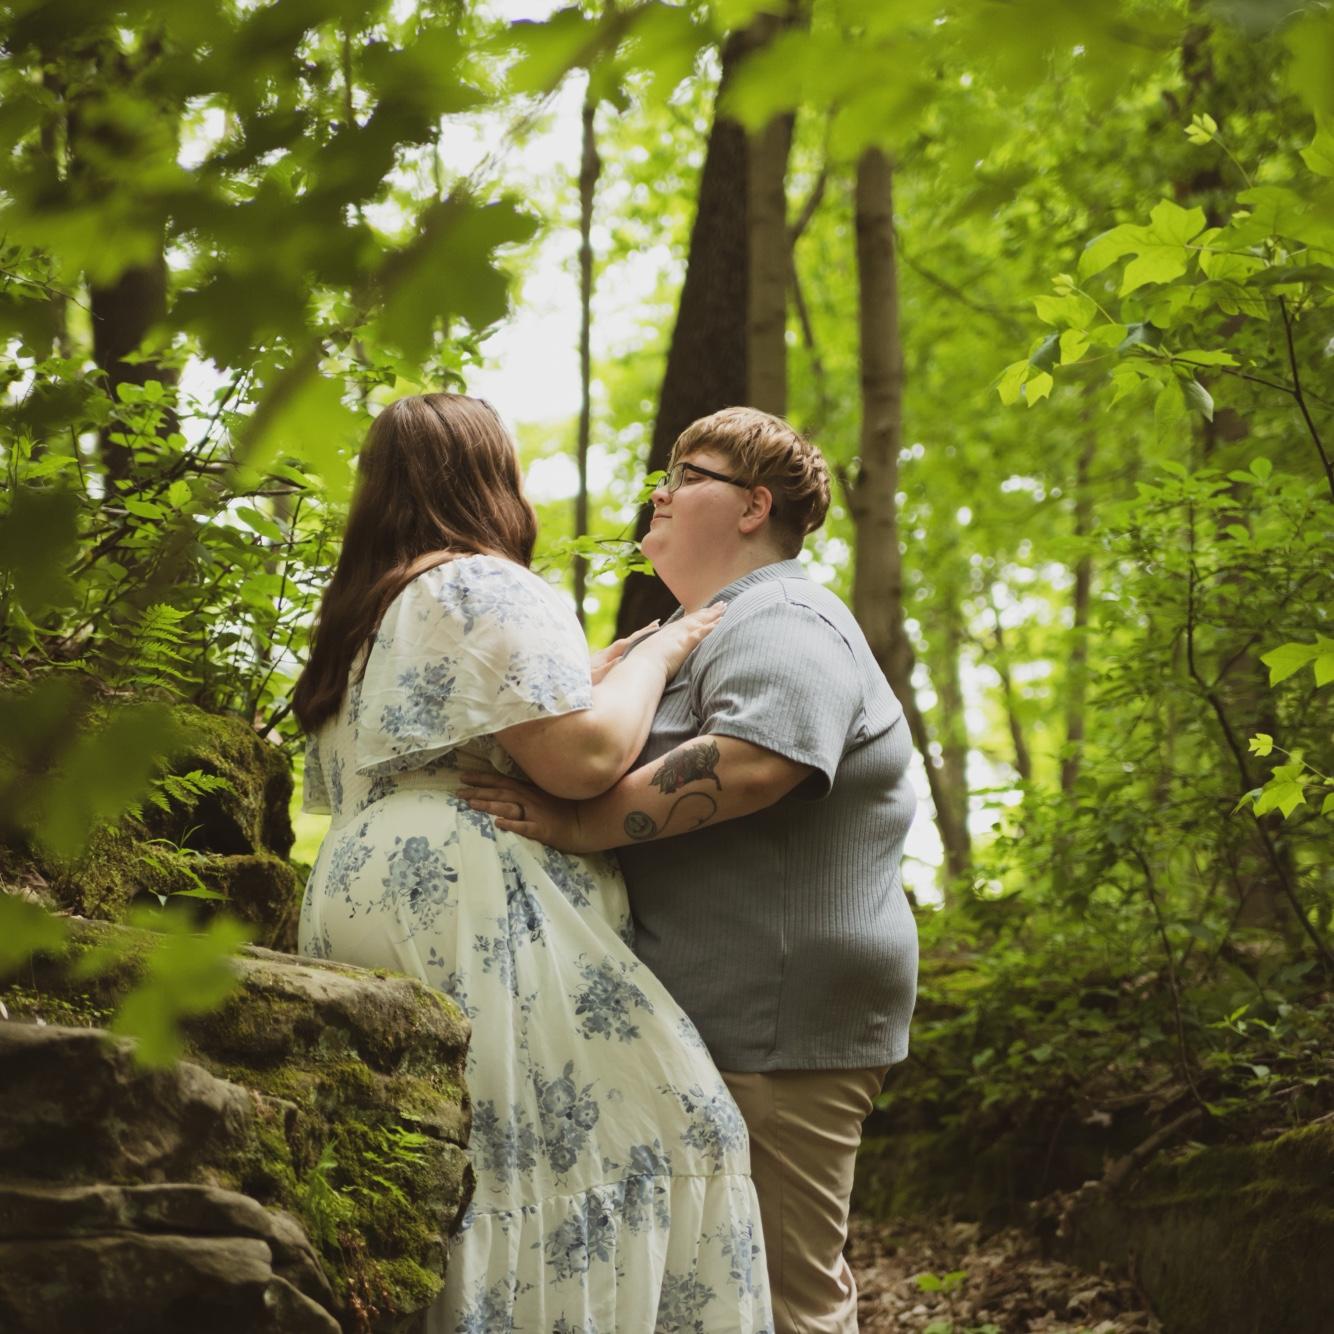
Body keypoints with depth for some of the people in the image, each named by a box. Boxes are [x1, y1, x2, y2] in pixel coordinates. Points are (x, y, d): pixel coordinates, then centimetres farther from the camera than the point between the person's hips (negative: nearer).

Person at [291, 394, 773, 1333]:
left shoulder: (363, 617, 26)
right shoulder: (487, 590, -3)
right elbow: (585, 758, -14)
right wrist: (656, 655, 3)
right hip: (474, 910, -10)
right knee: (647, 1128, -14)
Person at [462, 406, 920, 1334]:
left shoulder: (783, 625, -11)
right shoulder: (695, 631, 24)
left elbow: (753, 761, -29)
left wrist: (577, 826, -27)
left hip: (775, 1028, -10)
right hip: (718, 1017, 10)